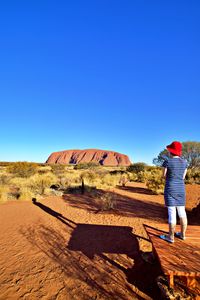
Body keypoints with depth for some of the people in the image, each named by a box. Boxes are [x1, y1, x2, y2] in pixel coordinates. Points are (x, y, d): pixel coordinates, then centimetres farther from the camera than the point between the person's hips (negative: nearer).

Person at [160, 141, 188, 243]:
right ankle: (182, 234, 25)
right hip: (181, 189, 6)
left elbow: (164, 175, -4)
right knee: (182, 212, 14)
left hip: (170, 190, -6)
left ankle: (171, 237, 8)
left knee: (171, 213, -1)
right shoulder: (184, 162, 3)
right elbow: (182, 177, 9)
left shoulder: (167, 162, -13)